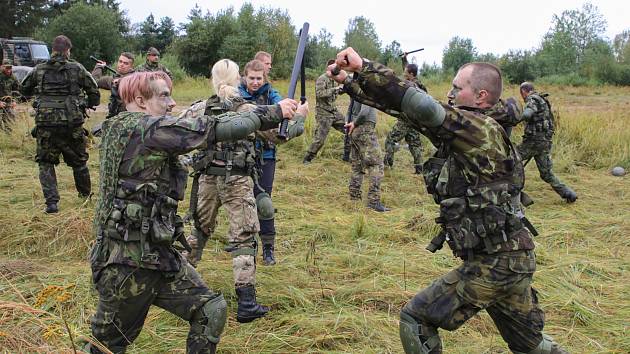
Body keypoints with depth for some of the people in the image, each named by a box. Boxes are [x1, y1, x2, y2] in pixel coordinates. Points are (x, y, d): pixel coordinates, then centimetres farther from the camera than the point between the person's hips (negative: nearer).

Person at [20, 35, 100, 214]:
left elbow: (24, 90, 18)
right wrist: (88, 105, 22)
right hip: (72, 125, 0)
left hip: (45, 124, 0)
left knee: (46, 163, 12)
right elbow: (94, 91, 5)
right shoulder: (77, 69, -1)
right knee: (79, 161, 18)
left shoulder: (39, 70, 4)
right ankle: (86, 195, 33)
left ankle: (51, 202, -1)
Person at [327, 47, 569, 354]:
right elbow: (406, 110, 6)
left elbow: (423, 106, -32)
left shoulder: (482, 130, -19)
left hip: (491, 263, -9)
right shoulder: (457, 130, 7)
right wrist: (349, 81, 3)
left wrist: (364, 66, -29)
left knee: (415, 319, 0)